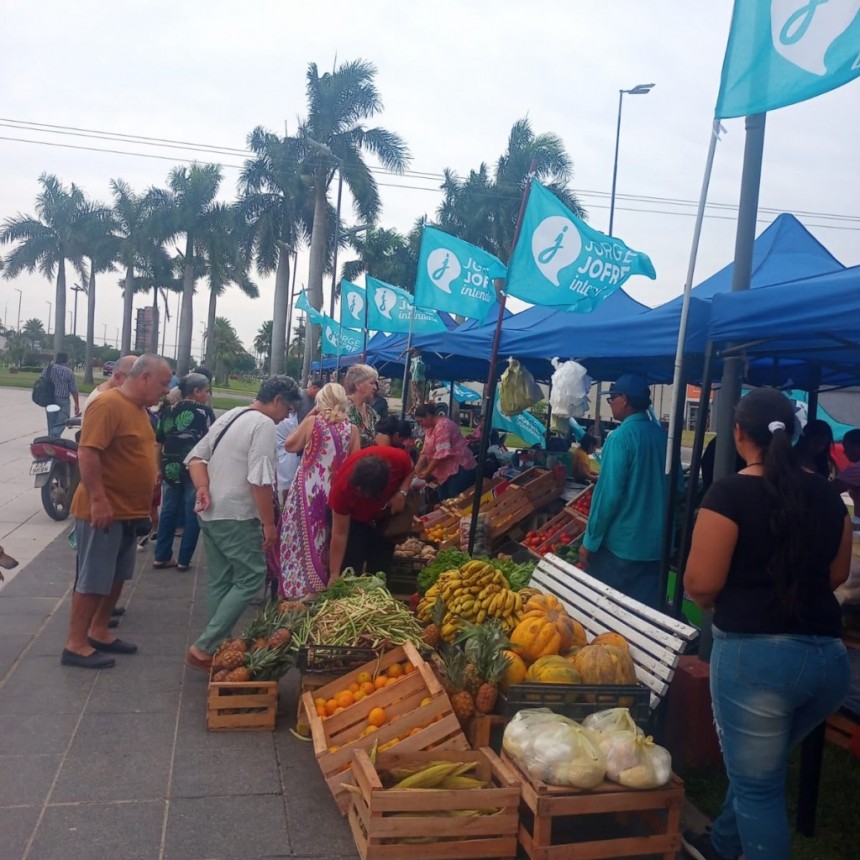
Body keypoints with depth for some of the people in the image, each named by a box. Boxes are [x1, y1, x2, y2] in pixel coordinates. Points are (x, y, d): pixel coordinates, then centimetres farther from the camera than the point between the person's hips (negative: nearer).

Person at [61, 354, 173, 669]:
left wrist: (143, 505, 22)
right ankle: (75, 645, 8)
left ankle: (98, 632, 29)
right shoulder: (109, 404, -18)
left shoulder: (138, 407, 12)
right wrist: (98, 501, -26)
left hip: (128, 511, 10)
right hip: (104, 511, -10)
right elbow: (87, 453, -24)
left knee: (116, 576, 16)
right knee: (93, 579, -2)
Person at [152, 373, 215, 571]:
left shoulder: (170, 412, 8)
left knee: (168, 512, 14)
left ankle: (161, 556, 17)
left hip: (171, 470, 5)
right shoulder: (205, 411, -6)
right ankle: (184, 560, 8)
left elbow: (158, 443, 10)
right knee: (192, 515, 5)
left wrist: (160, 469, 17)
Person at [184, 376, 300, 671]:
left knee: (220, 582, 15)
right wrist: (269, 523, -16)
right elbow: (260, 481, -21)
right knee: (252, 578, -3)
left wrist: (203, 487, 0)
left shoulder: (229, 416, 14)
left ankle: (214, 648, 21)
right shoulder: (264, 425, -15)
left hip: (211, 513, 10)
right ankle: (203, 648, -4)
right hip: (236, 516, -9)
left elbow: (196, 456, 12)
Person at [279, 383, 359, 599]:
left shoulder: (312, 422, -7)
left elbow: (290, 445, 6)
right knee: (326, 543, 14)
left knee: (302, 540, 8)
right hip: (335, 493, 3)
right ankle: (320, 589, 22)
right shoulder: (352, 429, -1)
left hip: (308, 490, -2)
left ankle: (297, 589, 12)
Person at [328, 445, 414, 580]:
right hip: (353, 518, -3)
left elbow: (410, 469, -9)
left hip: (386, 515, 3)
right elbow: (340, 534, -30)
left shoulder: (398, 459, -37)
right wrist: (334, 574, -29)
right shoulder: (342, 487, -39)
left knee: (380, 570, 5)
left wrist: (402, 493, -27)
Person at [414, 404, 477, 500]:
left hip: (459, 468, -10)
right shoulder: (430, 428, 13)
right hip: (446, 471, 10)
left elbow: (442, 454, -23)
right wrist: (417, 470, 0)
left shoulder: (443, 425, -18)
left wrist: (427, 472, -17)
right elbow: (425, 451, 12)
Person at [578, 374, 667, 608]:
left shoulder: (620, 437, -14)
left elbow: (609, 493, -17)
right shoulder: (663, 435, 6)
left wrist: (590, 541, -10)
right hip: (656, 545, 6)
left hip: (620, 545, -6)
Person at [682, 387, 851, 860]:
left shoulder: (731, 492, -12)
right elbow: (837, 575, 17)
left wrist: (727, 597, 8)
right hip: (829, 657, 7)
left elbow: (700, 584, -14)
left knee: (758, 786, 10)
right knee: (757, 765, 27)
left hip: (755, 653, -7)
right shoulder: (827, 493, 6)